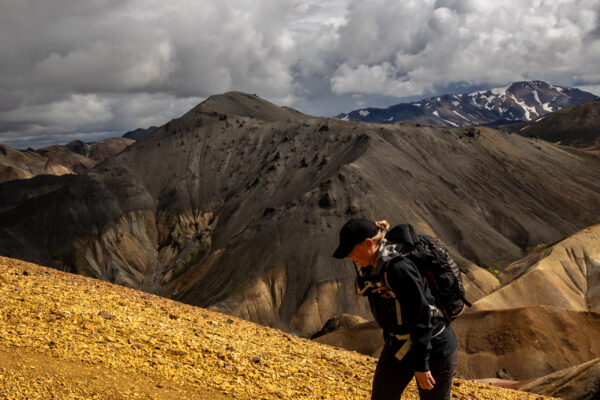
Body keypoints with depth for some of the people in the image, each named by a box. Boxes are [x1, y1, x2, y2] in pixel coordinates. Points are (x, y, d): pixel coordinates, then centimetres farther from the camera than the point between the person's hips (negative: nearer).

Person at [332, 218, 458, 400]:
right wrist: (390, 340, 15)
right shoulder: (372, 266, -1)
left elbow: (421, 317, -26)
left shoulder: (398, 268, -28)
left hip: (432, 348, -8)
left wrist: (421, 365, -21)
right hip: (399, 344, 8)